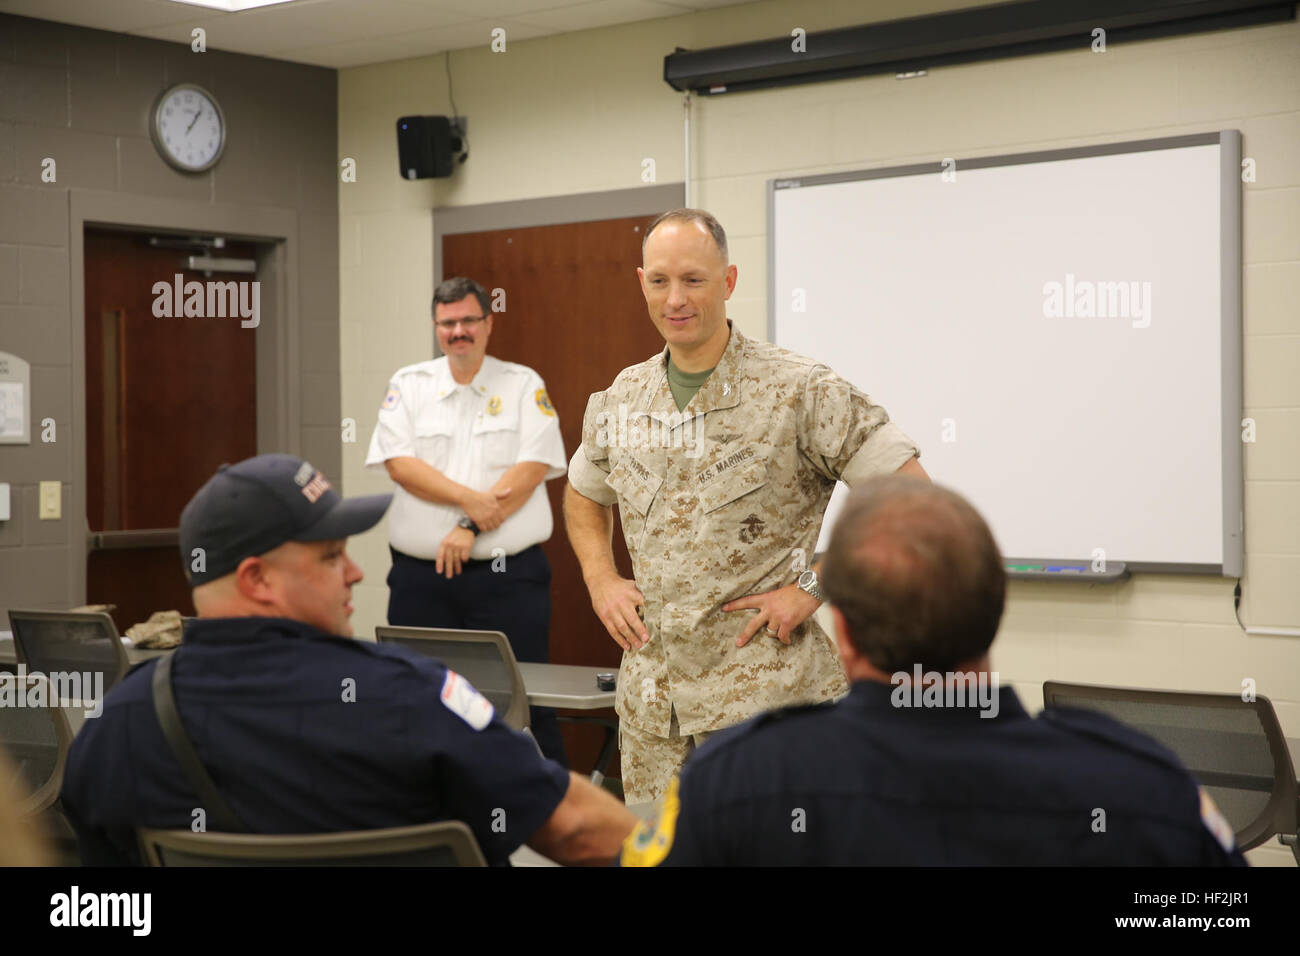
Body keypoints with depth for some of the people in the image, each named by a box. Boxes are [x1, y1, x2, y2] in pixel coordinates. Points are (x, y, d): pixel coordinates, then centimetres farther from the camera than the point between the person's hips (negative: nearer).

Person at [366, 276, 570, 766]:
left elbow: (532, 468, -7)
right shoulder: (409, 385, 10)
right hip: (420, 576, 2)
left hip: (507, 574, -2)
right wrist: (469, 499, -14)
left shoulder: (523, 385, 5)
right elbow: (399, 464, -2)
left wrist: (471, 528, -14)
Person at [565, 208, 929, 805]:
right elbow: (583, 496, 28)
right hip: (650, 698, 5)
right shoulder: (621, 400, 9)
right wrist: (600, 579, 10)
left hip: (766, 693, -5)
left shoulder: (797, 391, -8)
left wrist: (815, 585, -13)